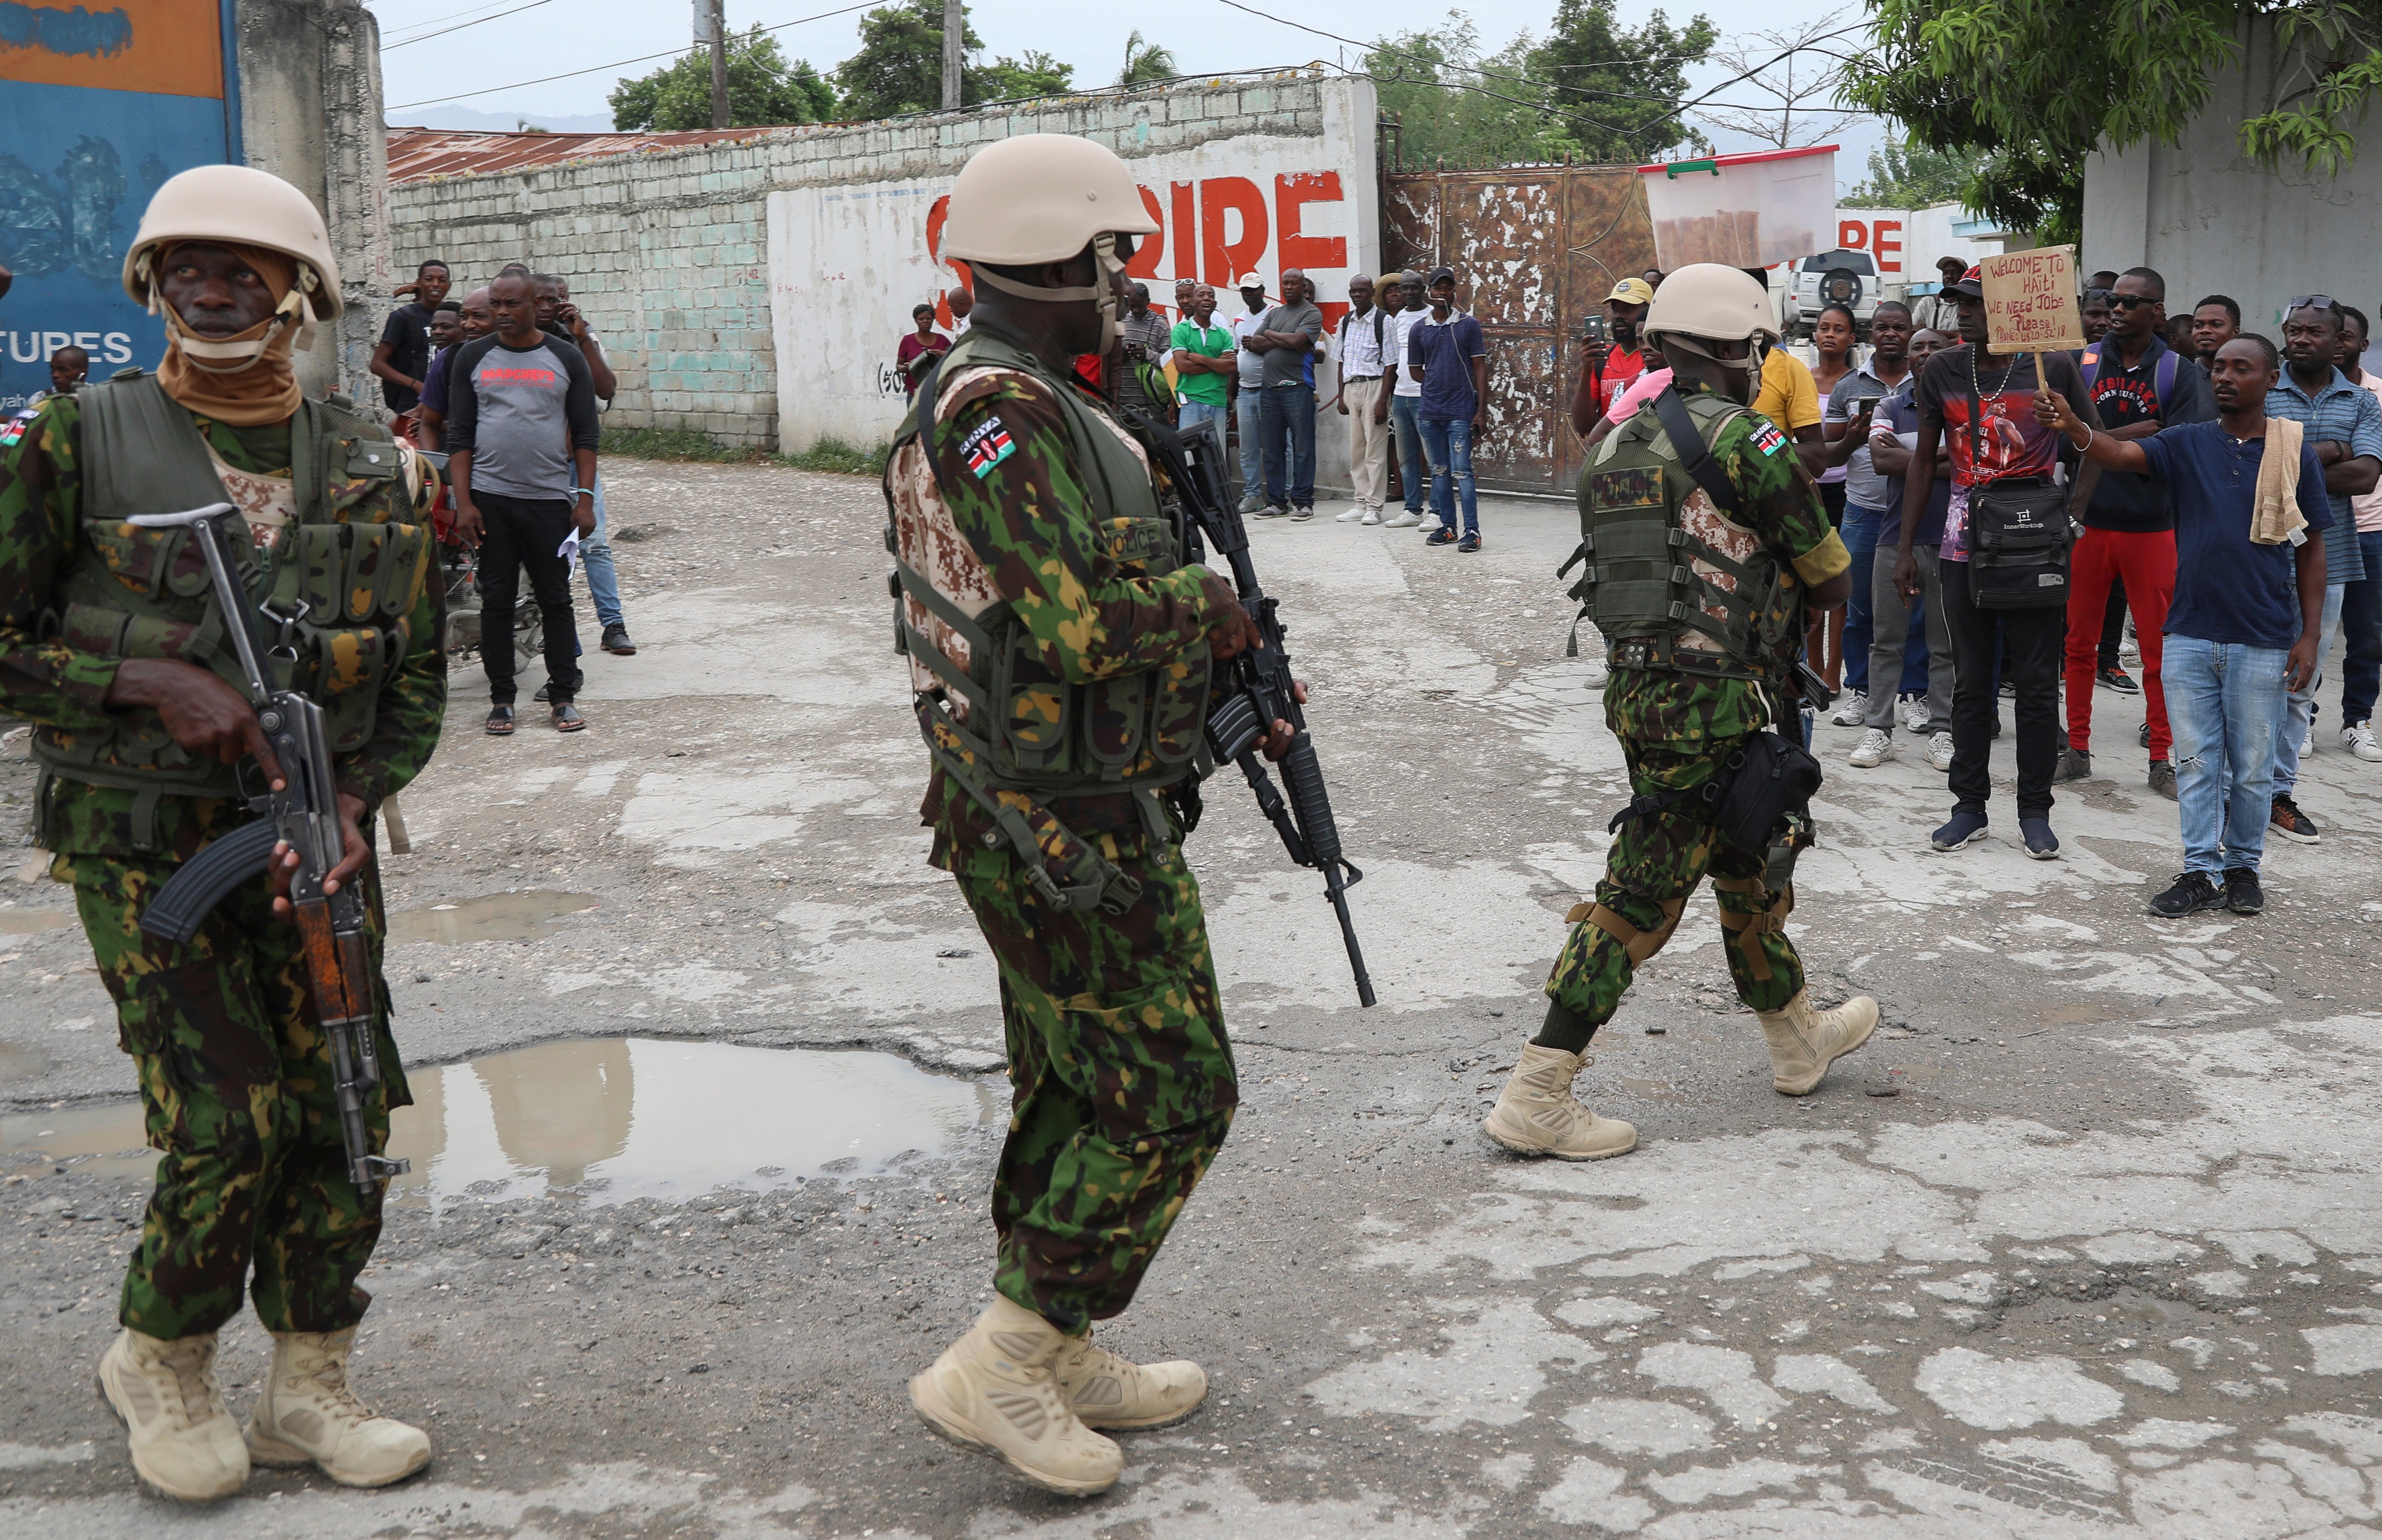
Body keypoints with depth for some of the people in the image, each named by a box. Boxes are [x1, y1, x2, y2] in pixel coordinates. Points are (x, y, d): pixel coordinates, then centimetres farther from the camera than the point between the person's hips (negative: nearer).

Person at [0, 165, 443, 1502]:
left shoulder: (374, 466, 5)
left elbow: (418, 671, 9)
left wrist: (357, 798, -7)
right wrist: (150, 682, -16)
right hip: (146, 840, -4)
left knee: (345, 1113, 3)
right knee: (230, 1124, -9)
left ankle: (308, 1388, 21)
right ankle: (162, 1365, 19)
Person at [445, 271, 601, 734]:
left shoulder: (567, 358, 4)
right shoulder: (473, 358, 7)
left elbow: (585, 434, 5)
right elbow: (460, 435, 5)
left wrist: (585, 499, -3)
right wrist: (463, 502, -3)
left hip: (551, 499, -1)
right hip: (490, 498, 1)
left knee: (556, 599, 2)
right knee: (496, 600, 4)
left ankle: (563, 697, 9)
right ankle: (501, 699, 11)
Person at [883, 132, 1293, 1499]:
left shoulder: (1003, 400, 14)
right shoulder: (1002, 413, -21)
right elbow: (1079, 625, -29)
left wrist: (1230, 696, 14)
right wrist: (1208, 603, -10)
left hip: (1022, 806, 11)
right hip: (1073, 827, -11)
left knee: (1076, 1091, 18)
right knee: (1173, 1095, -2)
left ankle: (1057, 1361, 30)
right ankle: (998, 1368, 5)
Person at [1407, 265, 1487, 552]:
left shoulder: (1469, 325, 1)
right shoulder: (1419, 329, 9)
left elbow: (1480, 369, -1)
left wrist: (1481, 409, -7)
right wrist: (1438, 383, 6)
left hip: (1460, 411, -4)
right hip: (1429, 410, 4)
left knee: (1462, 471, -8)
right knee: (1439, 471, 9)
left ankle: (1472, 531, -7)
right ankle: (1447, 526, 17)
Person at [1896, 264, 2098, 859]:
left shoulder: (2053, 367, -5)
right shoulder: (1943, 370, 4)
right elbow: (1923, 459, 9)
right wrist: (1905, 547, 6)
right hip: (1967, 537, 3)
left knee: (2036, 680, 4)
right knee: (1970, 680, 9)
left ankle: (2035, 810, 13)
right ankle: (1969, 805, 19)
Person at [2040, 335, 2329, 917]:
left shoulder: (2295, 451, -1)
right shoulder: (2187, 443, 2)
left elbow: (2312, 548, 3)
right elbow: (2122, 454, -16)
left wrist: (2310, 635, -2)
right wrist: (2072, 427, -38)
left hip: (2262, 642, -1)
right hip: (2190, 634, 2)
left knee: (2251, 767, 8)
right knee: (2196, 762, 7)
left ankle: (2243, 866, 24)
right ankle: (2202, 873, 15)